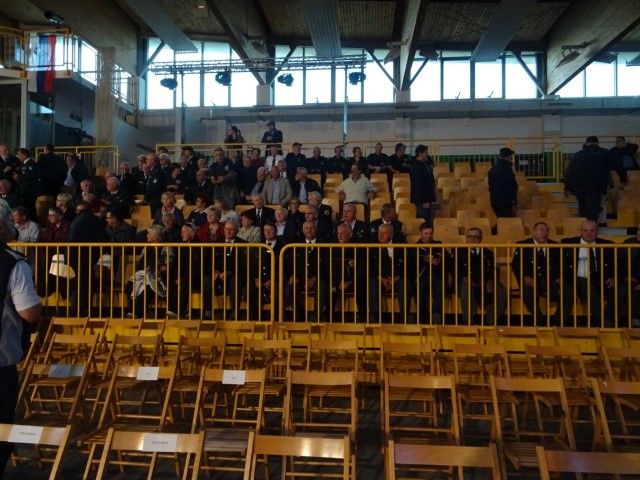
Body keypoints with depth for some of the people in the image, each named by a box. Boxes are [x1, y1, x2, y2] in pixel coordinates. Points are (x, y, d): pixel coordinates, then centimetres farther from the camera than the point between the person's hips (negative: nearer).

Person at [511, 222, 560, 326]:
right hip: (531, 280, -2)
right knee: (528, 293, -36)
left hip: (551, 281, 3)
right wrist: (525, 277, -16)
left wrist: (560, 277, -7)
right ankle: (540, 321, -20)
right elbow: (515, 264, 1)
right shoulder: (523, 245, 10)